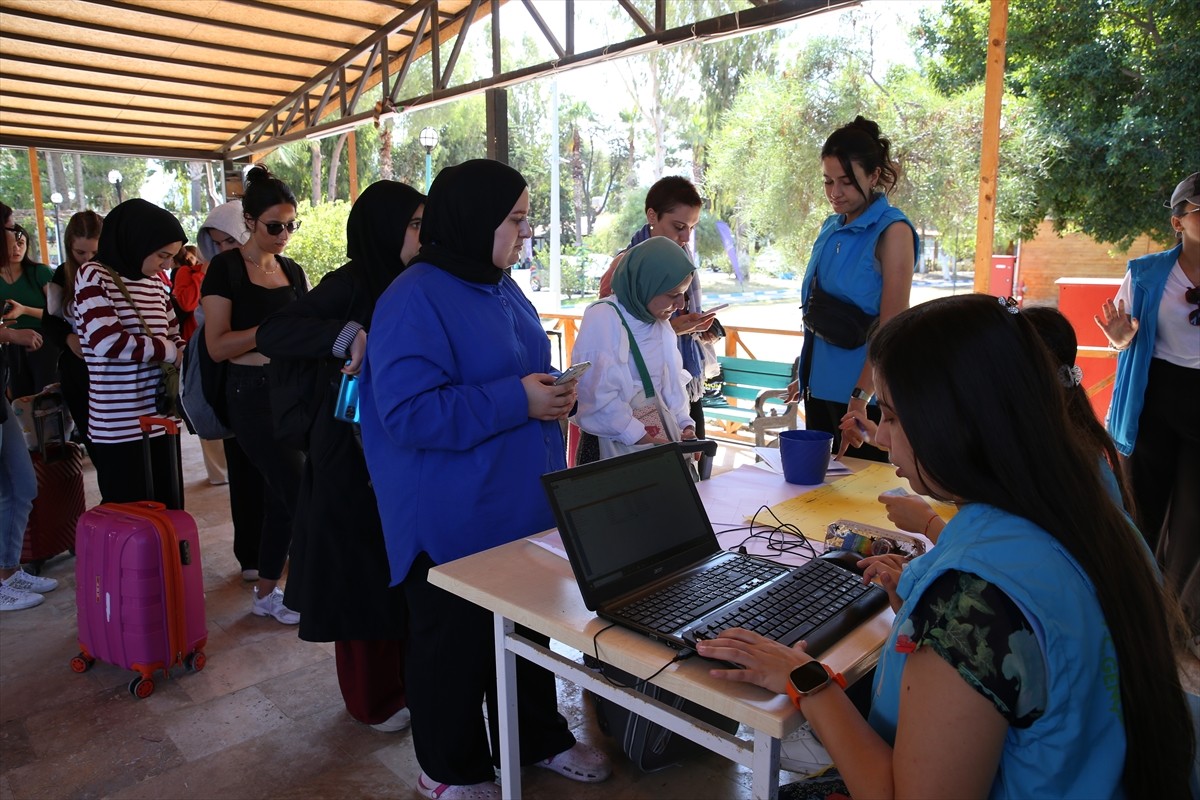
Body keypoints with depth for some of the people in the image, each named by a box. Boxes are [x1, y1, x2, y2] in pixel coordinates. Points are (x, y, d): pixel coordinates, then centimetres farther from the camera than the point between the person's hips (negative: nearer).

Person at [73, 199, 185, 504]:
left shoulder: (155, 282, 10)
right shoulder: (94, 276, -7)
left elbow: (173, 337, 17)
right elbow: (108, 342, -19)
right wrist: (170, 352, -9)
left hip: (159, 418, 6)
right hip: (118, 426, -6)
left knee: (168, 510, 10)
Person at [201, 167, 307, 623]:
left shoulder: (292, 272, 12)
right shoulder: (226, 269, -6)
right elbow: (217, 346, -13)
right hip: (252, 393, -6)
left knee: (279, 498, 11)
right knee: (300, 495, -7)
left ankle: (266, 593, 25)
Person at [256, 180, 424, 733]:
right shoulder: (349, 286, -13)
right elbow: (270, 334, -26)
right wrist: (347, 335, -37)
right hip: (354, 459, -6)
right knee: (362, 577, 7)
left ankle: (406, 678, 35)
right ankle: (372, 699, 26)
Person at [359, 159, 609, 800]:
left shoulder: (502, 288, 9)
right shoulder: (414, 300, -19)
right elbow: (410, 411, -27)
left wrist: (552, 396, -1)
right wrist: (517, 401, -26)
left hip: (523, 506, 9)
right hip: (453, 523, -8)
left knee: (529, 627, 21)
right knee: (453, 640, 11)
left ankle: (538, 739, 42)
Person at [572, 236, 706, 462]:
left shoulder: (662, 324, 8)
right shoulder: (602, 319, -16)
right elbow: (599, 399, -22)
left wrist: (685, 425, 0)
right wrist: (646, 442, -21)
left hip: (662, 438, 7)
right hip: (615, 446, -7)